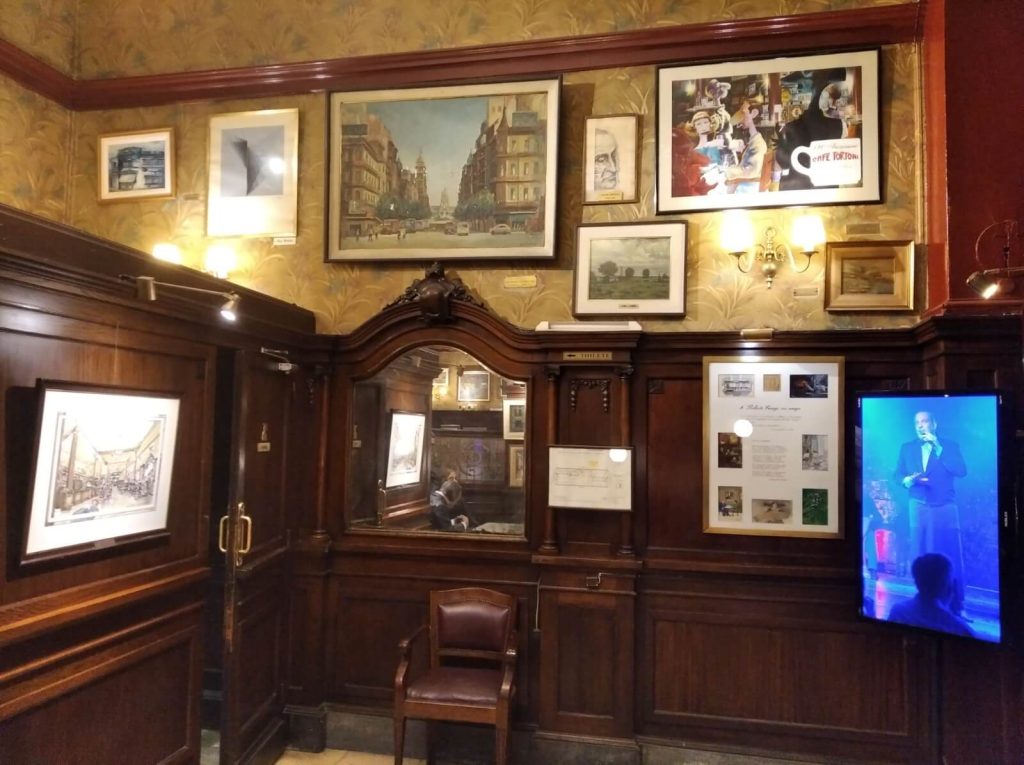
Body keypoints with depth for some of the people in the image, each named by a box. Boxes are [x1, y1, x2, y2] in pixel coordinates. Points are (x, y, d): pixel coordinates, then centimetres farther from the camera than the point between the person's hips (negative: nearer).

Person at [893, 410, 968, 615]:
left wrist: (938, 449, -16)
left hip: (945, 508, -3)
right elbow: (897, 473, 7)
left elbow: (961, 471, -12)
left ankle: (955, 606, 5)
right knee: (920, 558, 7)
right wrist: (907, 480, -15)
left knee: (951, 558, -3)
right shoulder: (907, 448, 11)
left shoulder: (950, 445, 2)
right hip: (918, 508, 3)